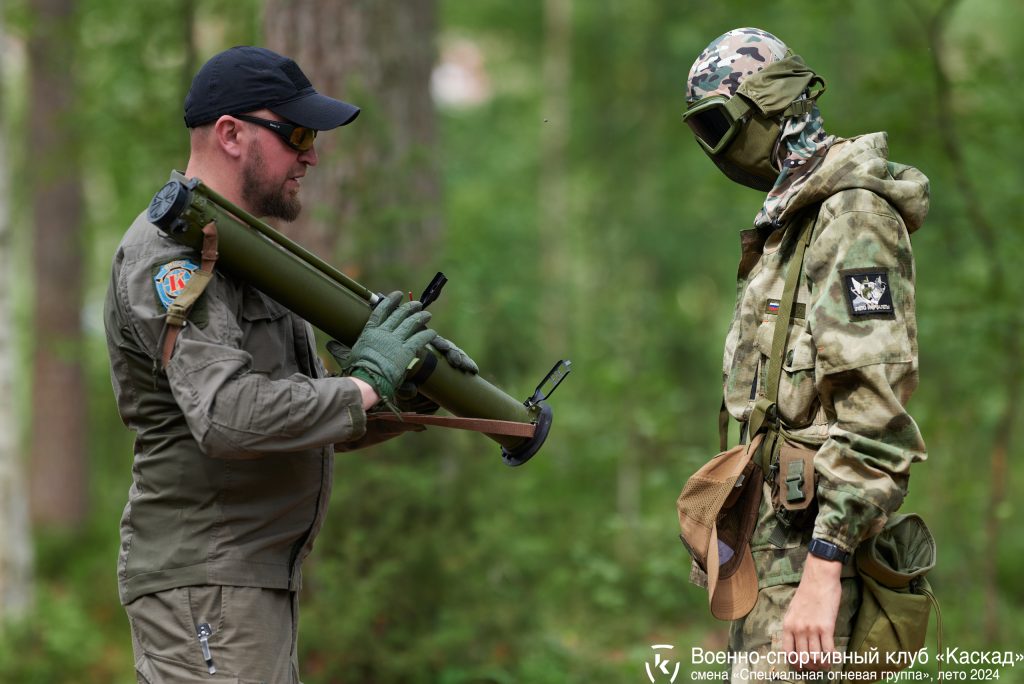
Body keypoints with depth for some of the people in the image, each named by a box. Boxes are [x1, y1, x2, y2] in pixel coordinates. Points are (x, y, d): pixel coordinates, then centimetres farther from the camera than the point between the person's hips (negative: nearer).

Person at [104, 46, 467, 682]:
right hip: (205, 587, -10)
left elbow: (316, 419, 18)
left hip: (263, 580, 10)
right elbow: (231, 417, -29)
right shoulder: (171, 256, -15)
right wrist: (367, 383, -18)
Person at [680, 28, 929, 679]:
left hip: (810, 538, -10)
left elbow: (875, 416, -21)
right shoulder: (787, 223, 20)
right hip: (769, 533, 10)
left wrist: (824, 565, -27)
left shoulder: (852, 215, -12)